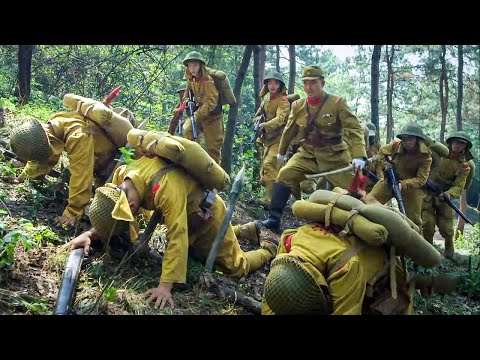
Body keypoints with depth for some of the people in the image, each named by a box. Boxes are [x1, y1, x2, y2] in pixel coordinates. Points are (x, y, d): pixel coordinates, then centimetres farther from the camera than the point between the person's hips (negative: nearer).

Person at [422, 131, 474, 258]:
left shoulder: (464, 166, -5)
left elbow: (458, 187, -12)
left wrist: (448, 194, -31)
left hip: (444, 199, 1)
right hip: (428, 195, 0)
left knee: (446, 228, 7)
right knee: (427, 225, -10)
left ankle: (449, 251, 36)